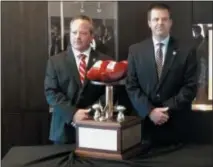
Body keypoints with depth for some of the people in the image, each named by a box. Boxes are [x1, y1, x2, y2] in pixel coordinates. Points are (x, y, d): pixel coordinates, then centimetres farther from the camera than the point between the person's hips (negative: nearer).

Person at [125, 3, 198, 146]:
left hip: (174, 123, 0)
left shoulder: (186, 51, 1)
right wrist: (149, 111, -11)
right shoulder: (135, 50, 5)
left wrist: (168, 109, -13)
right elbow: (131, 86, 1)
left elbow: (190, 87, -3)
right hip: (144, 121, 1)